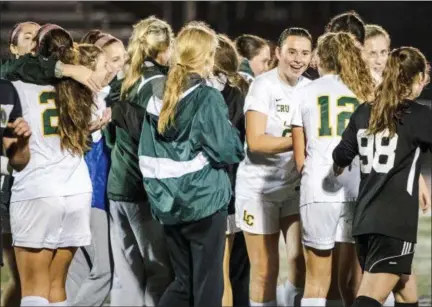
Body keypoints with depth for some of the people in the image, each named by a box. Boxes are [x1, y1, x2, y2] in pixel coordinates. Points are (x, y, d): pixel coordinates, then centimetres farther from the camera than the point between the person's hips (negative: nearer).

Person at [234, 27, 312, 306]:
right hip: (259, 187, -5)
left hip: (295, 186, 5)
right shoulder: (263, 86, -12)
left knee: (302, 261, -3)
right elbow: (256, 142, -20)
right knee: (265, 270, 1)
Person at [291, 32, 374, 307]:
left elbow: (300, 159, 9)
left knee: (317, 282, 2)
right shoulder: (365, 92, 12)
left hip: (318, 191, -1)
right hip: (359, 191, 1)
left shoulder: (305, 93, 10)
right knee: (352, 281, 7)